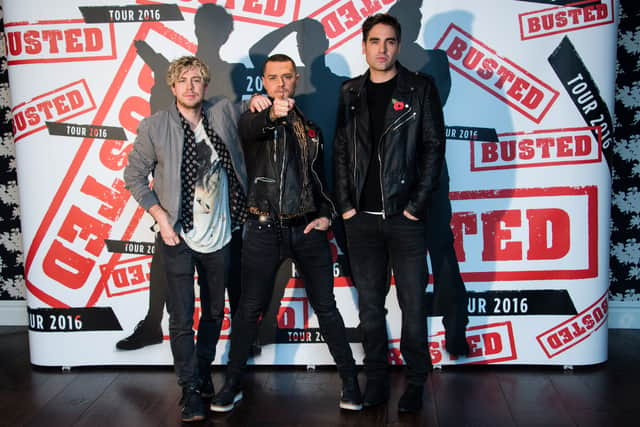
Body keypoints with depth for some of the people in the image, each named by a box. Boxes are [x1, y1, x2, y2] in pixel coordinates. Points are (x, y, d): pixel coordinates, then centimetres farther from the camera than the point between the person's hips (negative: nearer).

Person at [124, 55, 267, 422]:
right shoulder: (154, 126, -7)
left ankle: (204, 372, 38)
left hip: (220, 236, 3)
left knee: (215, 312, 16)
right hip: (179, 239, -3)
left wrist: (259, 102, -4)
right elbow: (134, 176, 2)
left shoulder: (225, 112, -2)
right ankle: (191, 390, 15)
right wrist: (161, 216, -9)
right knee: (182, 319, -1)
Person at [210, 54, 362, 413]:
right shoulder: (254, 119, 2)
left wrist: (326, 214, 3)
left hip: (307, 228, 3)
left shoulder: (310, 127, 14)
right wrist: (272, 114, -47)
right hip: (265, 229, -2)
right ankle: (233, 383, 20)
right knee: (250, 309, 5)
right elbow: (250, 129, -25)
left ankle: (350, 381, 16)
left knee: (326, 307, 6)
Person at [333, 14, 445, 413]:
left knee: (413, 304, 2)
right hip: (361, 217, 3)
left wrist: (416, 205, -9)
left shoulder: (420, 88, 1)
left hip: (405, 216, -3)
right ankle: (376, 380, 21)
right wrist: (345, 205, 1)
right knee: (370, 304, 9)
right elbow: (340, 152, 9)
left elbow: (433, 148, -3)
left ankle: (416, 382, 16)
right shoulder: (350, 93, 10)